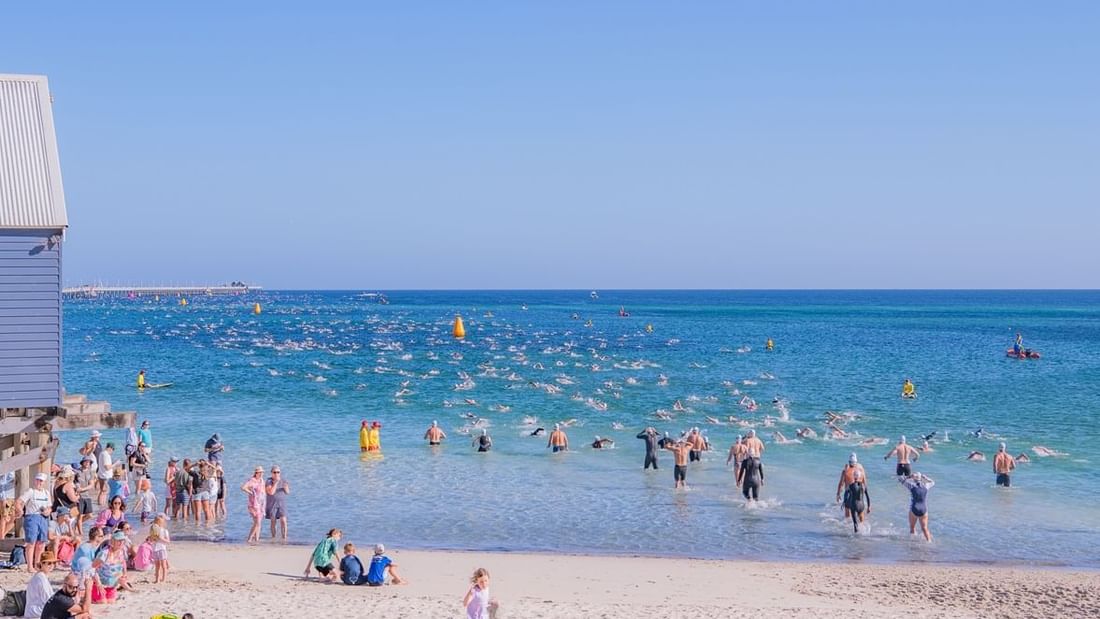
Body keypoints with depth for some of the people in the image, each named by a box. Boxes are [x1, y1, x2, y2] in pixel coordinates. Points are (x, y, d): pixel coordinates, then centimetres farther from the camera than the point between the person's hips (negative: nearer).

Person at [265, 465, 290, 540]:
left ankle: (284, 538, -8)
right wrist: (276, 482, -24)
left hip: (281, 503, 2)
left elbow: (287, 492, 2)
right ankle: (273, 538, 14)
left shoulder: (283, 480, 1)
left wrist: (286, 487, -20)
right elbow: (271, 492, -21)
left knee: (283, 521, -10)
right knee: (273, 522, 3)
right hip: (272, 504, -2)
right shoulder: (269, 481, -9)